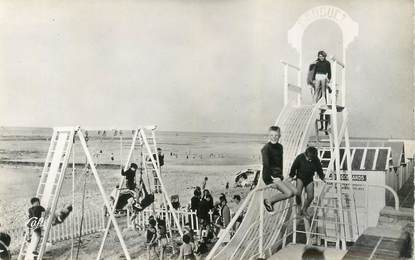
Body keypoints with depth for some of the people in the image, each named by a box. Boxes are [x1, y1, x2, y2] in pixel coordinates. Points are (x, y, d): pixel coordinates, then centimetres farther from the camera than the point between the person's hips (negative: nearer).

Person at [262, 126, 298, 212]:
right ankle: (268, 201, -2)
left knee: (295, 191, 2)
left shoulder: (279, 147, 11)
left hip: (278, 176, 8)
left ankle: (271, 201, 9)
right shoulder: (266, 148, -14)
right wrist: (271, 180, -20)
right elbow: (266, 165, -18)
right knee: (288, 193, -19)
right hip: (270, 176, -8)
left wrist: (280, 176, 8)